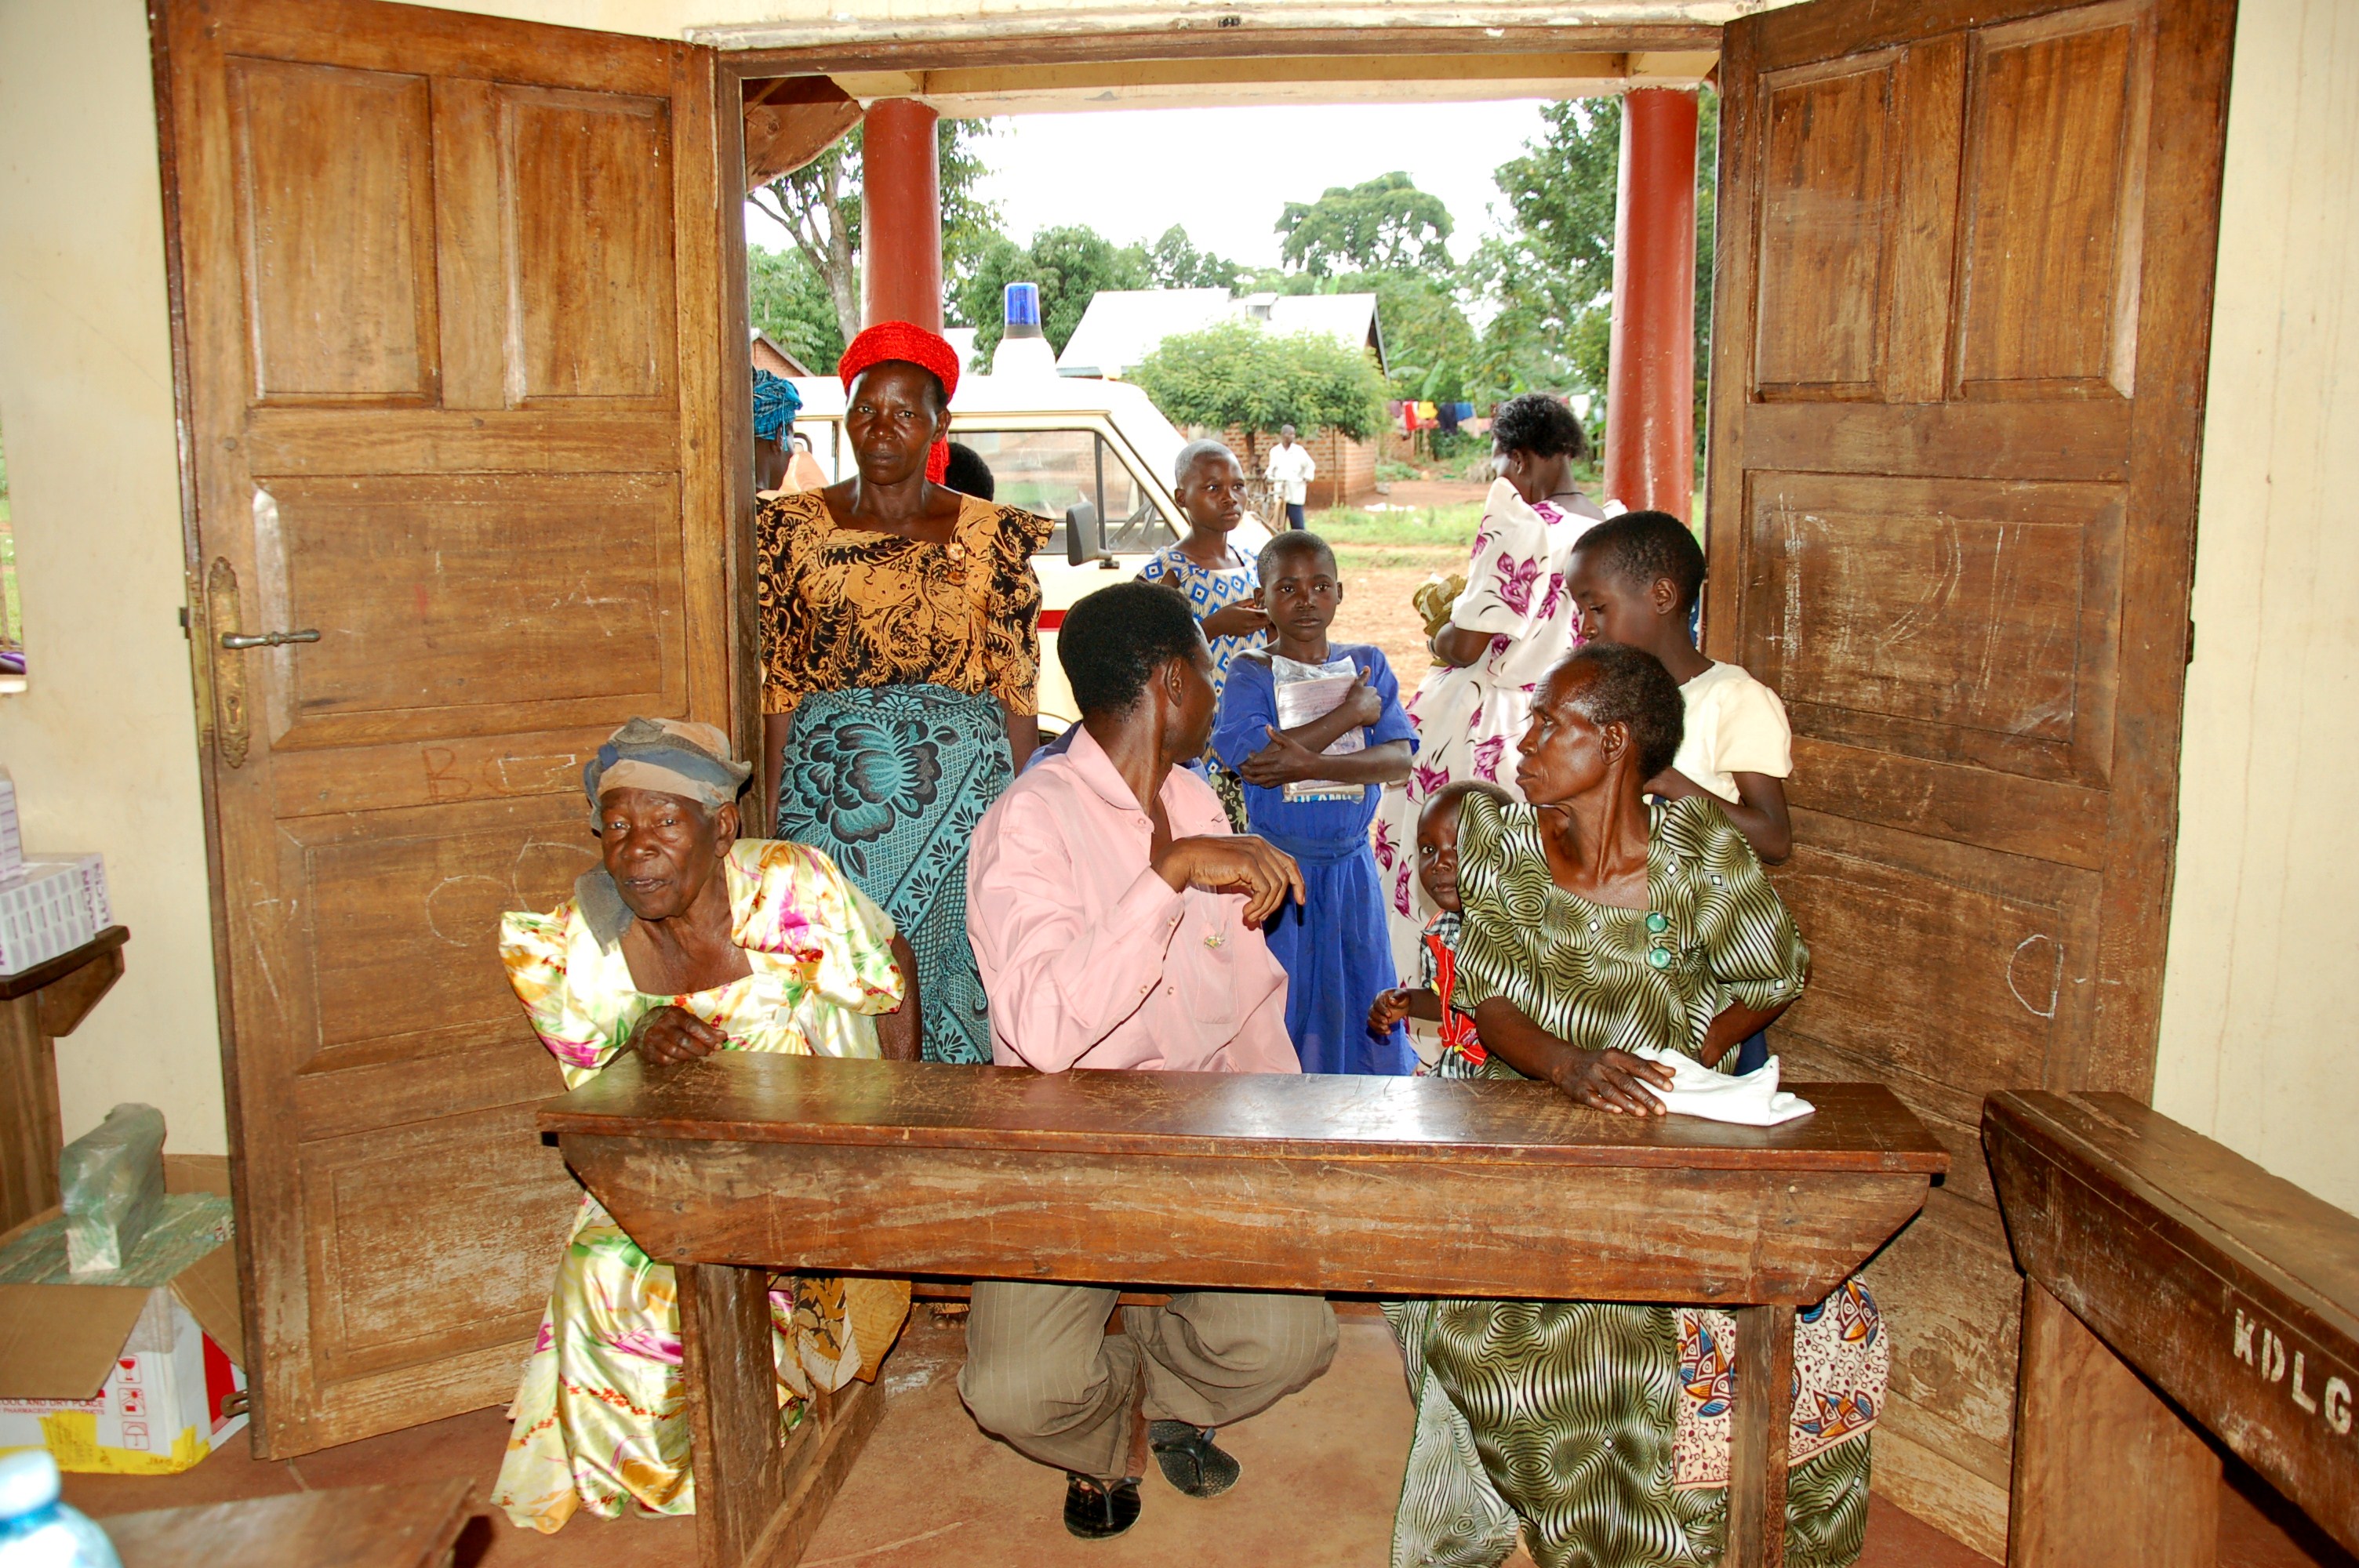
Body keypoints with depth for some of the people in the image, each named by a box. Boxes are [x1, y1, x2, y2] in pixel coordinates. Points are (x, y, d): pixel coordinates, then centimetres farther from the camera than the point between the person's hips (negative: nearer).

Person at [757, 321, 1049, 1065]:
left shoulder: (991, 536, 4)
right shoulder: (795, 529, 5)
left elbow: (1018, 689, 3)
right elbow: (778, 686, 4)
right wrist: (772, 813, 0)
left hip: (963, 796, 0)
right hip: (830, 798, 0)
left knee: (960, 981, 2)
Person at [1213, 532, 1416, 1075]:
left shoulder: (1367, 663, 5)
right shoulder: (1250, 673, -4)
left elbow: (1399, 759, -7)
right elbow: (1254, 757, -23)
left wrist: (1308, 765, -22)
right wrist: (1351, 711, -16)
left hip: (1351, 864, 3)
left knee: (1357, 1002, 10)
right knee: (1279, 1006, 3)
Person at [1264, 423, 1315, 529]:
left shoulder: (1299, 450, 1)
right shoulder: (1275, 451, 6)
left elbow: (1310, 466, 7)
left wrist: (1306, 480, -3)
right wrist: (1267, 475, -3)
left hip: (1295, 492, -2)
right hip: (1280, 492, 2)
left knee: (1297, 524, -6)